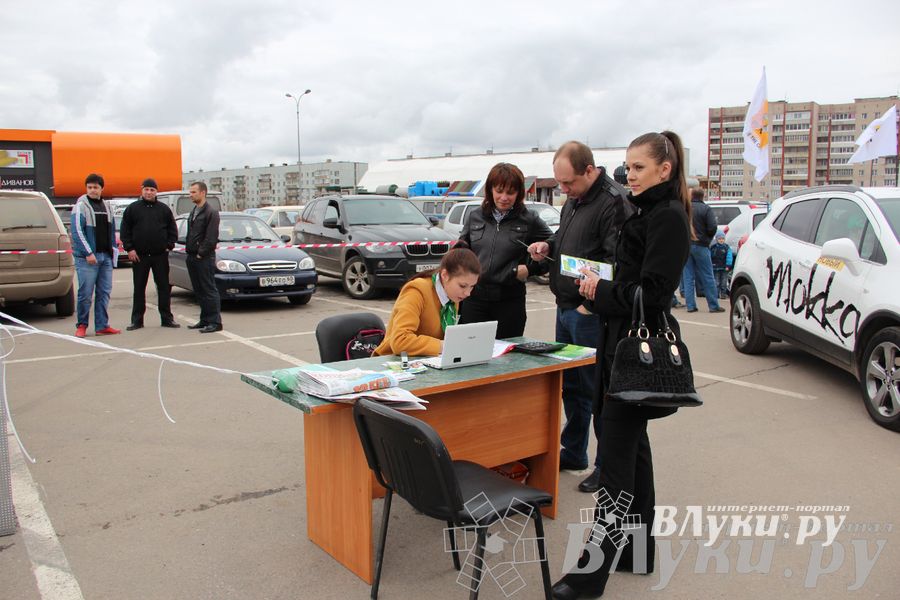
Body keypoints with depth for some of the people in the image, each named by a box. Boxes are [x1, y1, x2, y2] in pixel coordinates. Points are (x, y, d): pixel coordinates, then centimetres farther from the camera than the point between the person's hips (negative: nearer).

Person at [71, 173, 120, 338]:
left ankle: (102, 326, 10)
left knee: (104, 292, 6)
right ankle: (81, 325, 7)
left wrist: (113, 249, 10)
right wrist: (88, 253, -17)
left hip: (105, 256, 6)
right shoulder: (81, 206, -4)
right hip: (87, 257, -6)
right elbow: (77, 231, -11)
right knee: (85, 293, -4)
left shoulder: (106, 206, 16)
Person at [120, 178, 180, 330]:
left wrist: (169, 246, 0)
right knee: (139, 288, 5)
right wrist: (129, 249, -5)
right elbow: (125, 231, 4)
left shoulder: (164, 209, 8)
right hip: (139, 255, 0)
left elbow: (173, 230, 11)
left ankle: (167, 318, 10)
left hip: (160, 255, 1)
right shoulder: (132, 209, 5)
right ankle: (137, 320, 11)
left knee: (164, 287, 3)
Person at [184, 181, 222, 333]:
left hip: (205, 258, -9)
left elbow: (211, 238, -15)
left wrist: (201, 253, -15)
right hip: (192, 257, 9)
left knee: (209, 290, -7)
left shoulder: (211, 212, -10)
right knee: (199, 291, 12)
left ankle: (215, 322, -5)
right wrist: (189, 253, 12)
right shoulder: (193, 211, 18)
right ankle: (205, 320, 19)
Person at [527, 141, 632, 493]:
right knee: (570, 385, 19)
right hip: (566, 306, 10)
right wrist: (548, 246, 7)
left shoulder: (613, 202, -17)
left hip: (591, 313, -9)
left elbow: (618, 259, -24)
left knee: (597, 389, 1)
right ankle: (573, 453, 34)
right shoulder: (573, 200, 14)